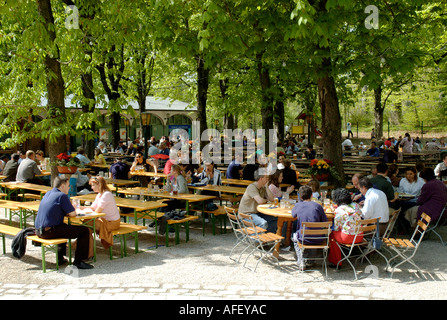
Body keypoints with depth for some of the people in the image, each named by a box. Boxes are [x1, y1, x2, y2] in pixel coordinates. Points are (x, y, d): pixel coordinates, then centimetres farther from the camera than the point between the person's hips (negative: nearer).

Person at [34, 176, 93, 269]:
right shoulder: (62, 195, -8)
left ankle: (60, 258, 36)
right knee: (84, 231, -5)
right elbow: (73, 214, -8)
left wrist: (66, 212, 18)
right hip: (49, 231, -9)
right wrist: (72, 209, 14)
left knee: (64, 227, 38)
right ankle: (78, 261, -2)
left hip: (39, 231, 9)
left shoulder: (48, 193, 17)